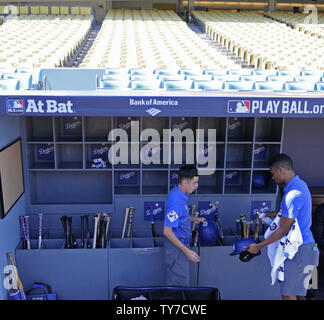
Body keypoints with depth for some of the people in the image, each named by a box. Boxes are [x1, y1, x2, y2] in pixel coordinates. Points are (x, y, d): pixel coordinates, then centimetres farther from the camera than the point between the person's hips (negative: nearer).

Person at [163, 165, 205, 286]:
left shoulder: (181, 194, 2)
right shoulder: (176, 201, -28)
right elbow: (167, 231, -27)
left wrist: (193, 219, 11)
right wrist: (187, 251, -26)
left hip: (182, 243, 9)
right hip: (176, 248, -9)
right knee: (181, 284, 2)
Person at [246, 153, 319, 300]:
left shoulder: (292, 195, -25)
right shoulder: (300, 184, 7)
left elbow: (282, 231, -20)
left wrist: (258, 246, -11)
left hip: (298, 250, -10)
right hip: (303, 244, 10)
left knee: (288, 294, 1)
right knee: (287, 292, 18)